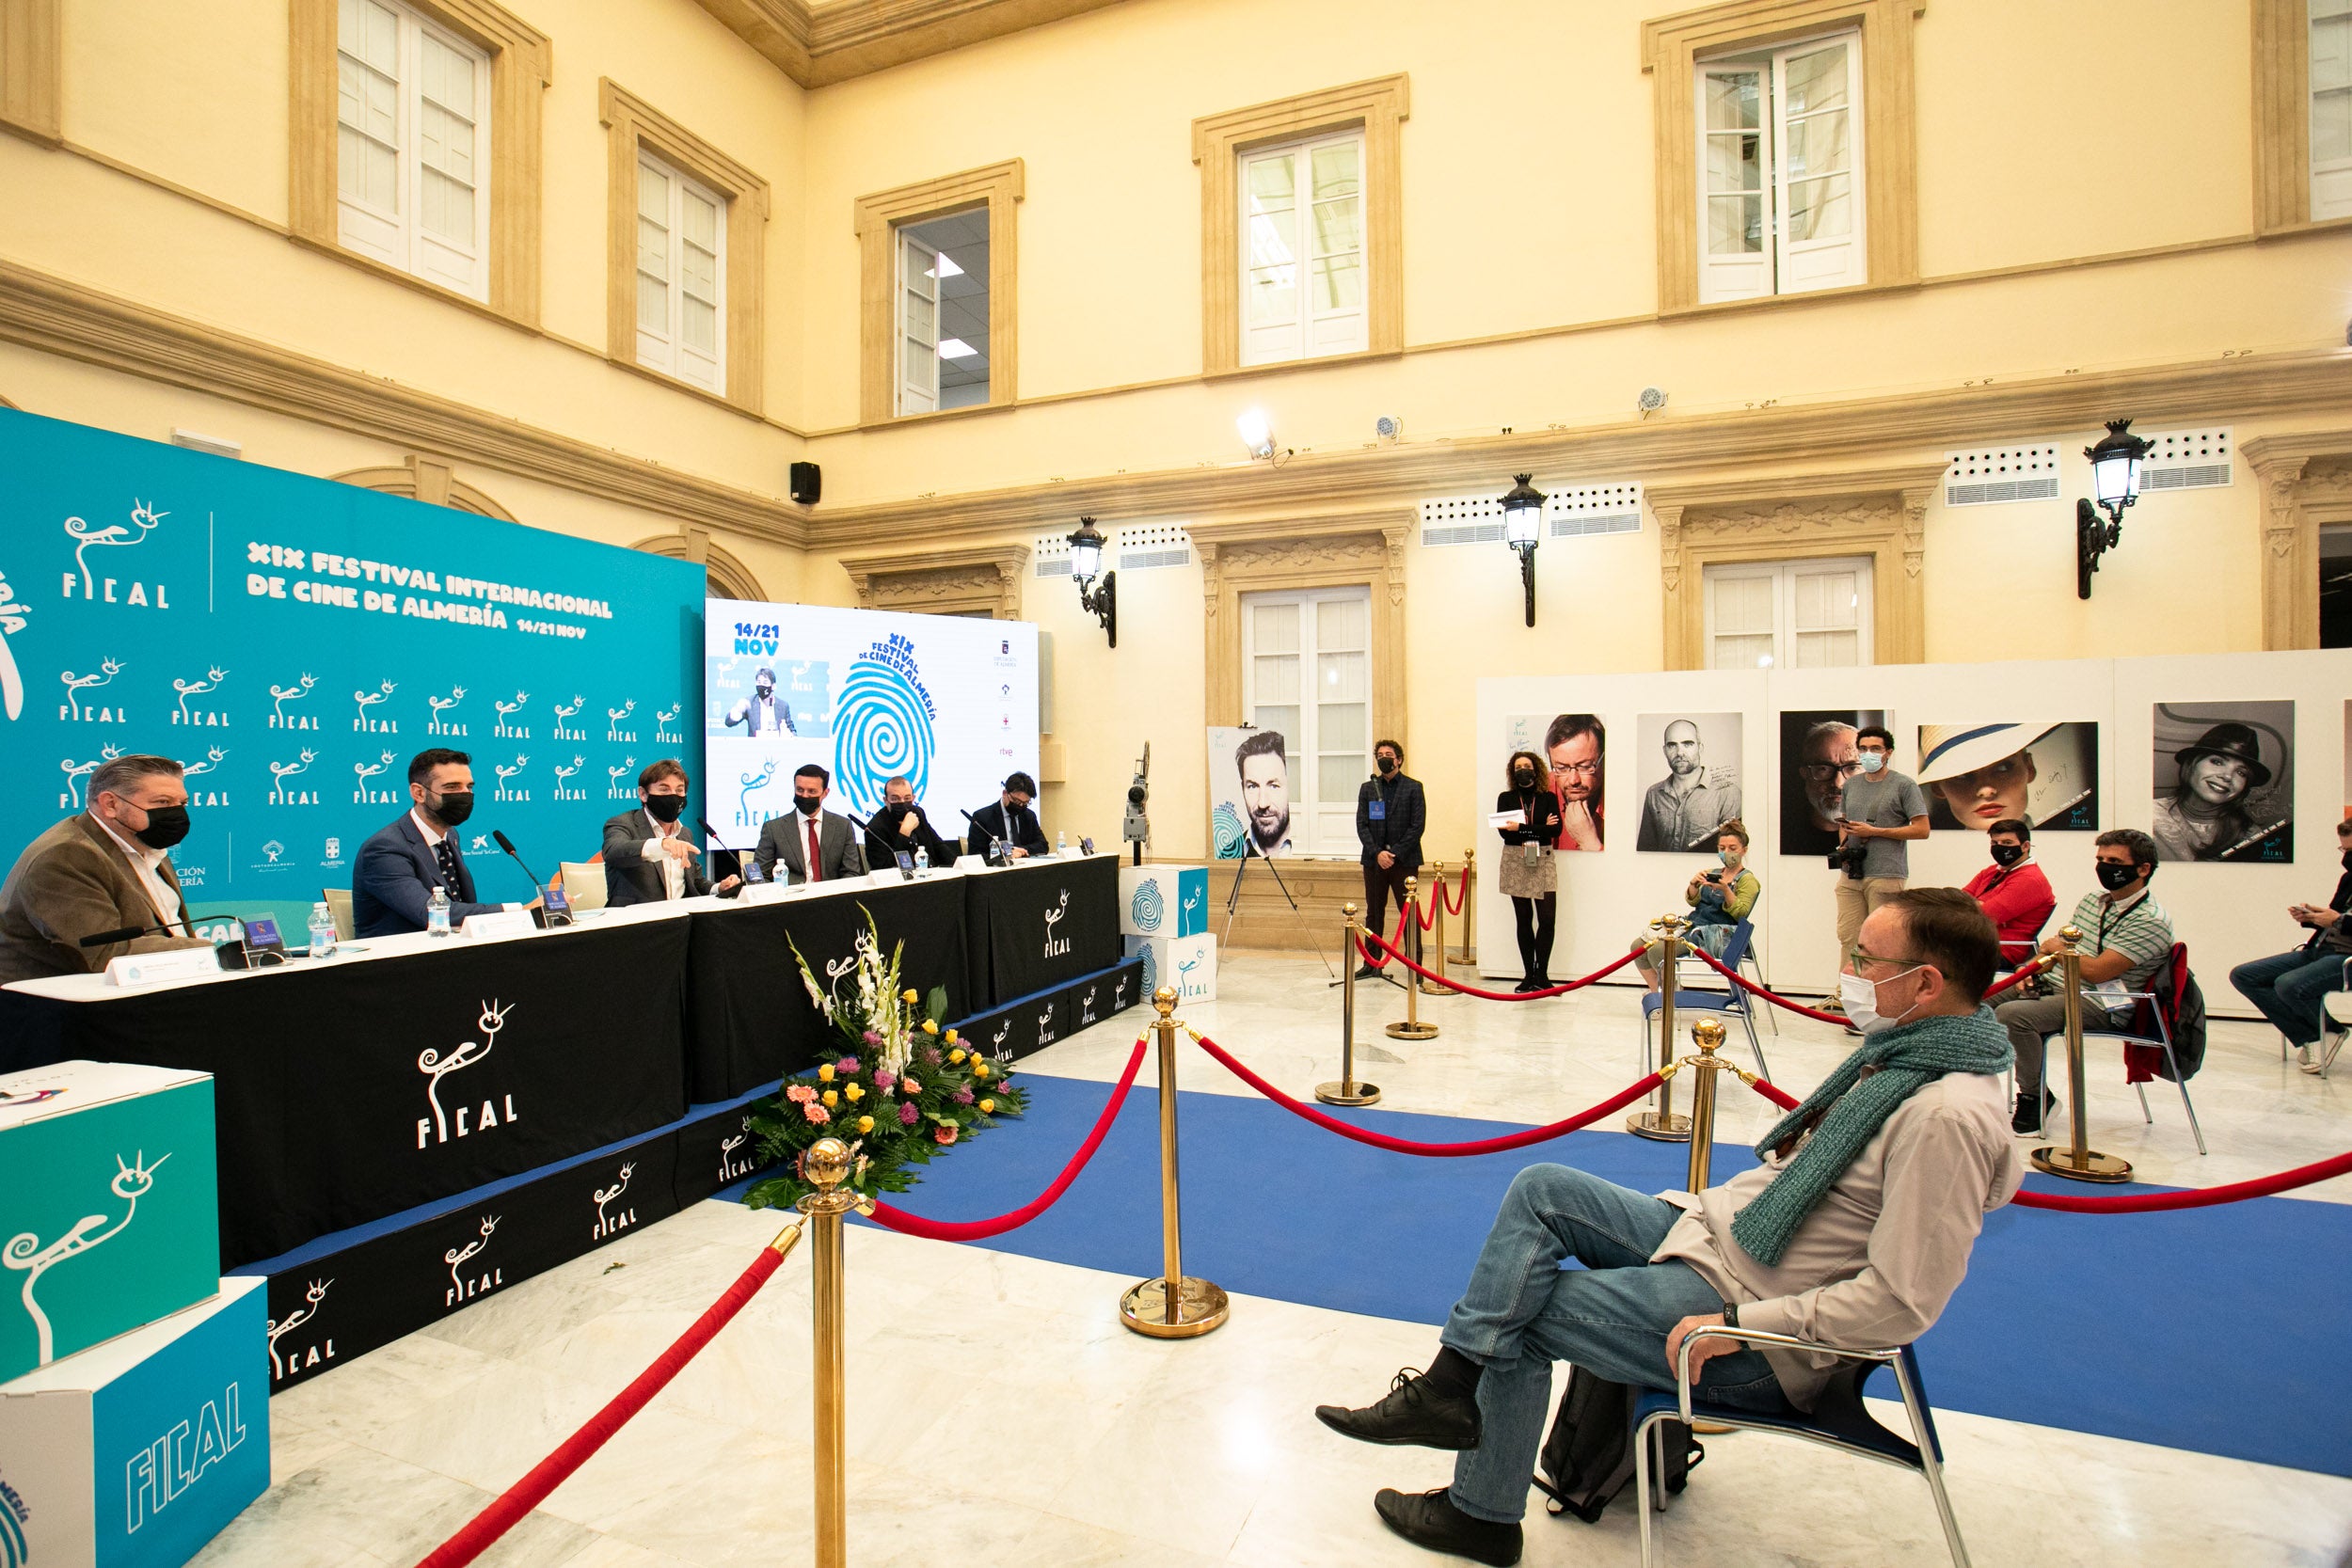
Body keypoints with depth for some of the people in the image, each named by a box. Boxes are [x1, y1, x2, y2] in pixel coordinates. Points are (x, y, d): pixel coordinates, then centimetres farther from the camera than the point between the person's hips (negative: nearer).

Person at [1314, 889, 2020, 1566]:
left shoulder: (1950, 1118, -26)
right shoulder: (1897, 1049, 4)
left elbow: (1903, 1300, -27)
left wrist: (1739, 1324, -23)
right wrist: (1711, 1207, 9)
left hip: (1758, 1344, -9)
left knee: (1520, 1315, -3)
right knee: (1540, 1189, -1)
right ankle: (1453, 1383, 0)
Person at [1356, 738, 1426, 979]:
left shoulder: (1413, 788, 1)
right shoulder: (1367, 788, 10)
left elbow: (1417, 826, -5)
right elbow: (1361, 825, 4)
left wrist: (1395, 853, -12)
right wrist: (1377, 853, -10)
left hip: (1404, 860, -3)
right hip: (1374, 860, 3)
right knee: (1373, 914, 8)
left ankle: (1415, 965, 6)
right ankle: (1372, 964, 15)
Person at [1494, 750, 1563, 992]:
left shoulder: (1549, 798, 5)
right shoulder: (1506, 798, 6)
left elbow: (1556, 829, -9)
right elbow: (1504, 831, -7)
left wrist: (1522, 829, -19)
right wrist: (1539, 830, -13)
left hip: (1542, 863, 0)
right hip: (1515, 863, 0)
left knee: (1547, 918, -8)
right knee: (1524, 919, 5)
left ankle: (1541, 975, 3)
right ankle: (1528, 975, 11)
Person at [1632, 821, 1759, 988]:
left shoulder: (1748, 880, 3)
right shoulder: (1712, 873, 20)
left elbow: (1741, 913, -9)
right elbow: (1692, 901, 7)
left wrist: (1726, 890, -24)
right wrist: (1694, 884, -14)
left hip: (1717, 935, -7)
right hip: (1692, 926, 7)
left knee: (1658, 949, -27)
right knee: (1638, 945, -12)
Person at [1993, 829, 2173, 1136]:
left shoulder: (2150, 920, -13)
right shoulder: (2092, 901, 14)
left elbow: (2096, 972, -21)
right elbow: (2054, 948, 17)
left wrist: (2059, 949, -4)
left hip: (2102, 1004, -9)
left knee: (2010, 1015, -31)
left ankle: (2035, 1098, -12)